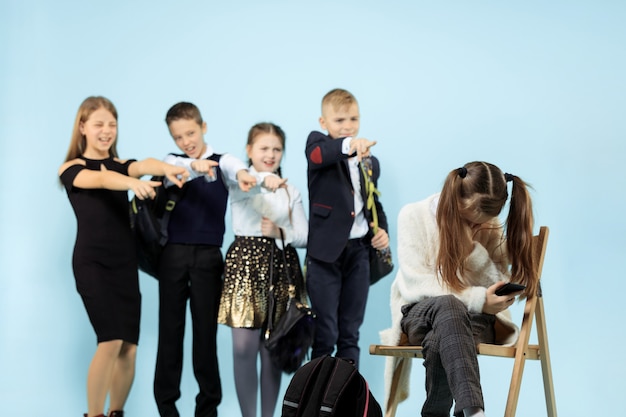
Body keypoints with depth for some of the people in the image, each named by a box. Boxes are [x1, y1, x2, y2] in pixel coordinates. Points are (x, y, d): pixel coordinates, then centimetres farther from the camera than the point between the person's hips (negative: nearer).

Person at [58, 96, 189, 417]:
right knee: (111, 340, -17)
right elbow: (100, 179, -22)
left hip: (125, 262, 5)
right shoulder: (71, 169, 1)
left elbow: (143, 166, -11)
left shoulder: (121, 165, 13)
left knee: (129, 347, 1)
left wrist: (164, 168, -35)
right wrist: (133, 183, -43)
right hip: (92, 261, -5)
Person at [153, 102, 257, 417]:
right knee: (170, 326, 4)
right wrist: (195, 166, -42)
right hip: (173, 254, 1)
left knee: (206, 328, 3)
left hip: (208, 255, -1)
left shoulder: (221, 160, 3)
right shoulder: (172, 162, 6)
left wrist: (241, 173, -46)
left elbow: (233, 167, -21)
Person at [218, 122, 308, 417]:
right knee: (244, 348, -6)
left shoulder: (291, 191, 13)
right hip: (246, 264, -2)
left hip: (281, 267, 3)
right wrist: (264, 179, -41)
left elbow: (305, 237, 8)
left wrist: (281, 233, -12)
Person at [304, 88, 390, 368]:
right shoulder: (318, 143, -1)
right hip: (326, 251, -5)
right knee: (325, 333, -1)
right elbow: (318, 155, -27)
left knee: (350, 332, 11)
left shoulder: (370, 162, 14)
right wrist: (348, 145, -47)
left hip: (359, 250, 5)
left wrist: (382, 231, 2)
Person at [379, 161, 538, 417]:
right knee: (447, 304, -42)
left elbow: (500, 288, -1)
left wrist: (473, 247, -17)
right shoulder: (414, 216, -4)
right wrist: (477, 299, -22)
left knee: (440, 342, -40)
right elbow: (416, 283, -11)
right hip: (420, 315, -1)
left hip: (474, 319, 1)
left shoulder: (491, 228, 5)